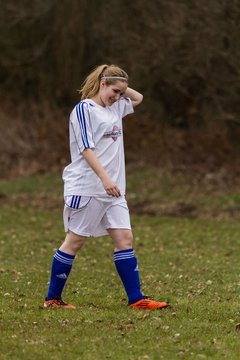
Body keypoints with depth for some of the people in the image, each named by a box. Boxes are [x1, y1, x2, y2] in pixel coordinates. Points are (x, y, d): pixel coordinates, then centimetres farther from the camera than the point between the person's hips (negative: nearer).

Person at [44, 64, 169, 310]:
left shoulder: (115, 107, 15)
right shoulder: (84, 109, -8)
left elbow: (137, 98, 34)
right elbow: (86, 148, -16)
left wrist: (121, 88, 15)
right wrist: (105, 178, -25)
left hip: (112, 190, 8)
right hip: (86, 187, -8)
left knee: (124, 238, 0)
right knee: (74, 242, -2)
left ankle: (136, 298, 0)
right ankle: (52, 298, 8)